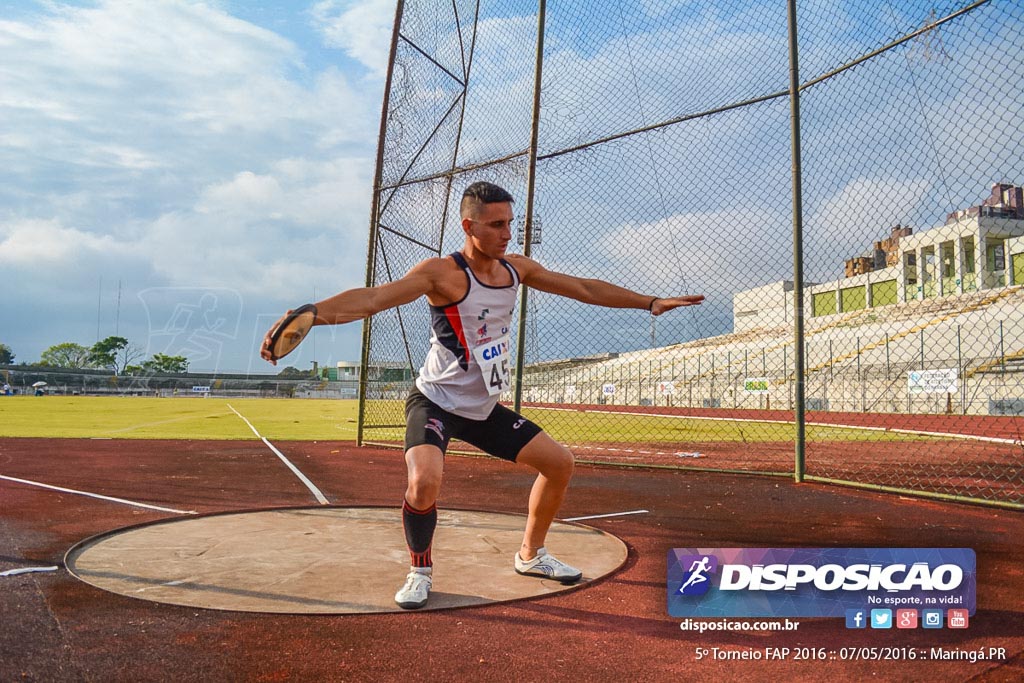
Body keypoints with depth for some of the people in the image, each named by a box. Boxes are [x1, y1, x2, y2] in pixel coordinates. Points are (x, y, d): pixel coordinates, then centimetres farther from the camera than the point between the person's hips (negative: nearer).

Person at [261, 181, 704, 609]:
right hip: (435, 403, -7)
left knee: (560, 463, 7)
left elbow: (585, 289, 8)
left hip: (484, 409, 7)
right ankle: (419, 573, -2)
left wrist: (651, 302, 9)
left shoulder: (516, 268, -1)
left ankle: (530, 556, 28)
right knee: (424, 482, -32)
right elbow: (373, 298, -35)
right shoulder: (443, 273, -21)